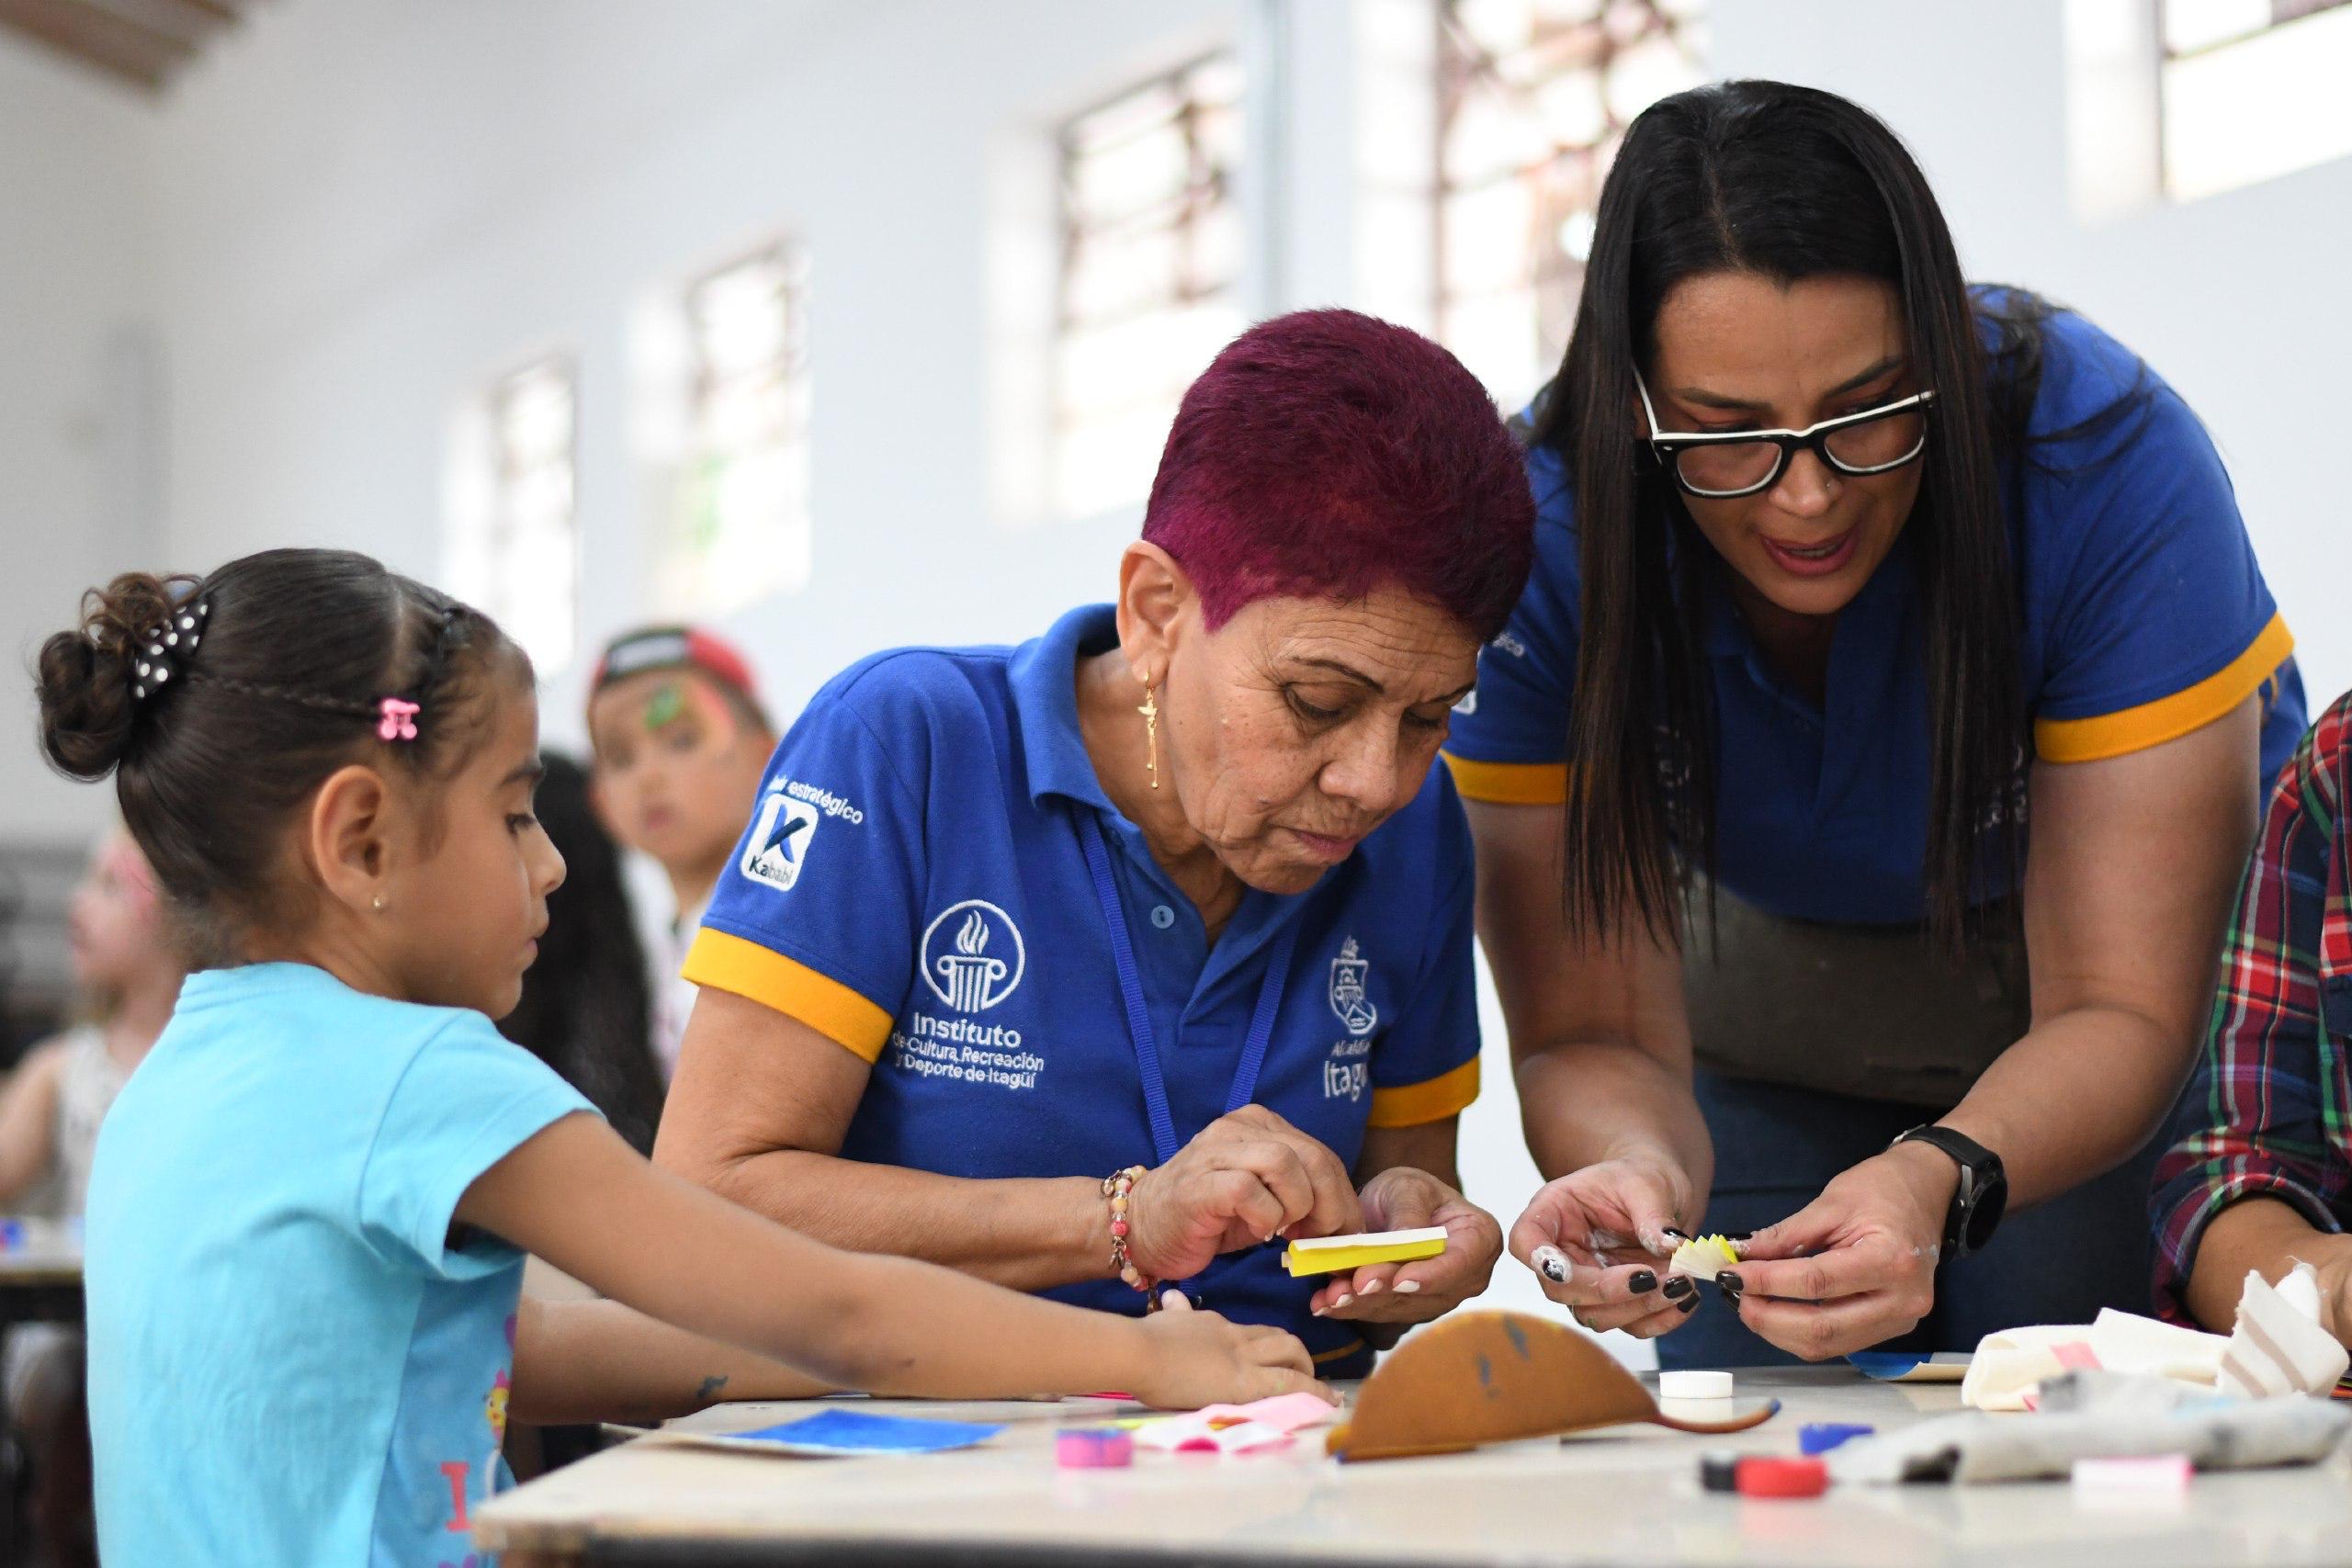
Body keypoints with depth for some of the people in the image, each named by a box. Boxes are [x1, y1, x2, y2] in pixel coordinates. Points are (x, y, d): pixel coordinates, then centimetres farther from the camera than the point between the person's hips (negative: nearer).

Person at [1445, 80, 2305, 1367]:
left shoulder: (2108, 460, -33)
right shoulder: (1544, 530, -29)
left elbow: (2117, 1009, -32)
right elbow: (1595, 1032, -27)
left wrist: (1938, 1181, -52)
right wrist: (1635, 1171, -50)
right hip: (1770, 979, 2)